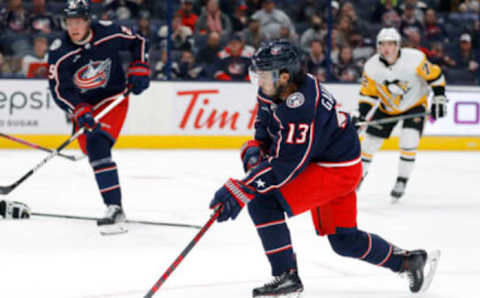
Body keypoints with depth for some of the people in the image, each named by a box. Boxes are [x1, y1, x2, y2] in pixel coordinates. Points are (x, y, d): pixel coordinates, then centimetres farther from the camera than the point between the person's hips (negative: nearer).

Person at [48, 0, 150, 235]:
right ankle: (114, 207, 29)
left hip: (113, 99, -4)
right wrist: (79, 112, -27)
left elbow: (138, 42, 3)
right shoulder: (59, 53, -16)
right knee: (93, 153, 10)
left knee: (97, 146, -24)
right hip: (82, 105, 4)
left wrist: (139, 69, -6)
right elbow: (59, 90, -15)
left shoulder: (110, 33, -17)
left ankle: (114, 208, -31)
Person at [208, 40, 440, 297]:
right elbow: (265, 124, 15)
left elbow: (285, 165, -32)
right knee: (343, 240, 17)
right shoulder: (275, 89, -5)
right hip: (317, 163, 10)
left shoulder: (300, 110, -32)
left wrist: (240, 191, -33)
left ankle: (286, 276, -13)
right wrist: (254, 149, -4)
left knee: (263, 201, -20)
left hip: (338, 169, -10)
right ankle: (408, 261, 31)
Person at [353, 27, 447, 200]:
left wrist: (439, 98, -13)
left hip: (414, 105, -3)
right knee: (370, 141, 4)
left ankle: (402, 181, -6)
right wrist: (361, 114, -18)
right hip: (387, 107, 3)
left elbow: (435, 76, -13)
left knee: (409, 141, -21)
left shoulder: (414, 59, -27)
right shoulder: (371, 66, -17)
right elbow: (368, 94, -7)